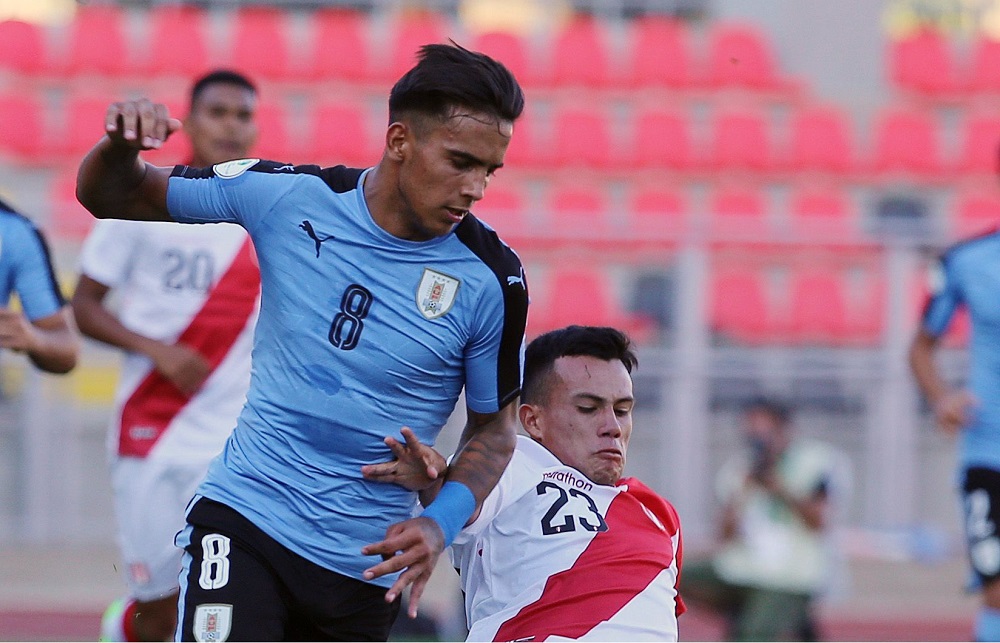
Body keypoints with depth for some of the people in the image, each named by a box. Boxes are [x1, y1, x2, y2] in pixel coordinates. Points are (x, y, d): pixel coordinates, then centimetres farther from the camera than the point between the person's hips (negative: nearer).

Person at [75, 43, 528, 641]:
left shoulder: (492, 276, -8)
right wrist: (119, 144, -18)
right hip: (244, 517, -1)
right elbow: (109, 197, 5)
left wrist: (441, 524, -14)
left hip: (368, 563, 1)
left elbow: (495, 428, 4)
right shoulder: (288, 195, -6)